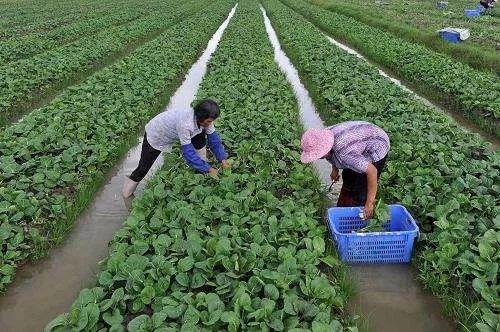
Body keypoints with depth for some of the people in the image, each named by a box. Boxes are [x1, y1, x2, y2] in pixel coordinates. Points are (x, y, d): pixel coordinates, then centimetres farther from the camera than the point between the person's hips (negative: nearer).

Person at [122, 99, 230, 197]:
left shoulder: (204, 118, -22)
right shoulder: (185, 124, -44)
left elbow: (213, 137, -9)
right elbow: (188, 151, -37)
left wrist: (223, 159, -15)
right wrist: (207, 169, -31)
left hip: (171, 131, 7)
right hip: (155, 135, -7)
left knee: (200, 137, -7)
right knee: (143, 169, 0)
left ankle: (201, 169, 8)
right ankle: (126, 193, 21)